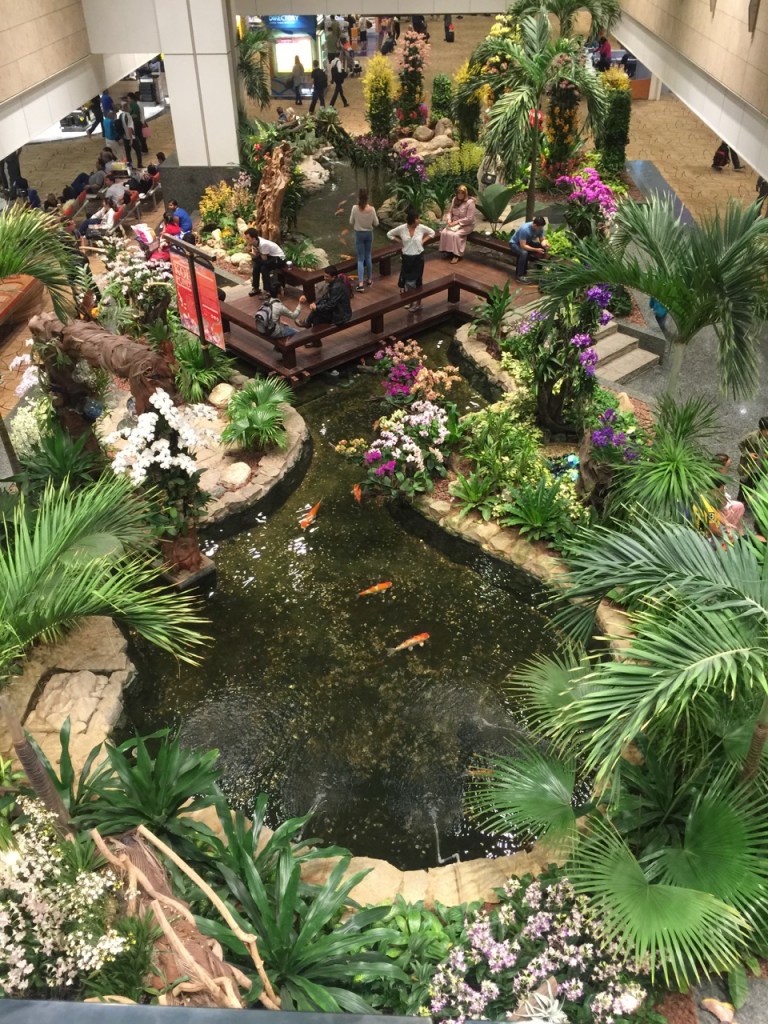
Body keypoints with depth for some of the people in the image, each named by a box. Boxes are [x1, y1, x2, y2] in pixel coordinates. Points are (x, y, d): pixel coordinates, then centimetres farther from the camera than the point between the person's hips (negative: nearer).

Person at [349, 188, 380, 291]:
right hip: (369, 234, 1)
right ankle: (369, 280, 27)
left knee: (360, 259, 3)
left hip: (359, 234, -1)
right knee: (368, 257, 18)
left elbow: (351, 222, -5)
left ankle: (360, 283, -6)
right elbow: (376, 223, -4)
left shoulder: (355, 208, -16)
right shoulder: (371, 209, -13)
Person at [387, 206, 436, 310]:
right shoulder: (401, 228, -14)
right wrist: (400, 241, -4)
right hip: (407, 258, 0)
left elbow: (432, 233, 7)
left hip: (418, 257, 0)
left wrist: (423, 241, -3)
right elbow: (389, 234, 1)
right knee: (407, 280, 7)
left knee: (417, 280, 10)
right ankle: (408, 301, 26)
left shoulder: (421, 228, -11)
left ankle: (418, 302, 23)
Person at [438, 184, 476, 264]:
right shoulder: (454, 199, 5)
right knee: (444, 232, -21)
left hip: (466, 225, -6)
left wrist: (456, 222, -22)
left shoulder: (470, 202, -16)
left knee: (454, 234, -32)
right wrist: (449, 220, -12)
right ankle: (448, 251, -8)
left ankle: (457, 255, -18)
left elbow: (469, 218, -20)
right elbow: (449, 211, 10)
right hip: (454, 223, 6)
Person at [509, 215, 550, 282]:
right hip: (515, 243, -7)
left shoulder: (540, 228, -16)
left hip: (527, 242, 7)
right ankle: (519, 275, -25)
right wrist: (536, 250, -40)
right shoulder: (524, 229, -36)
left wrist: (544, 244, -29)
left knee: (544, 248, -12)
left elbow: (542, 239, -5)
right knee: (524, 253, -38)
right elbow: (523, 246, -37)